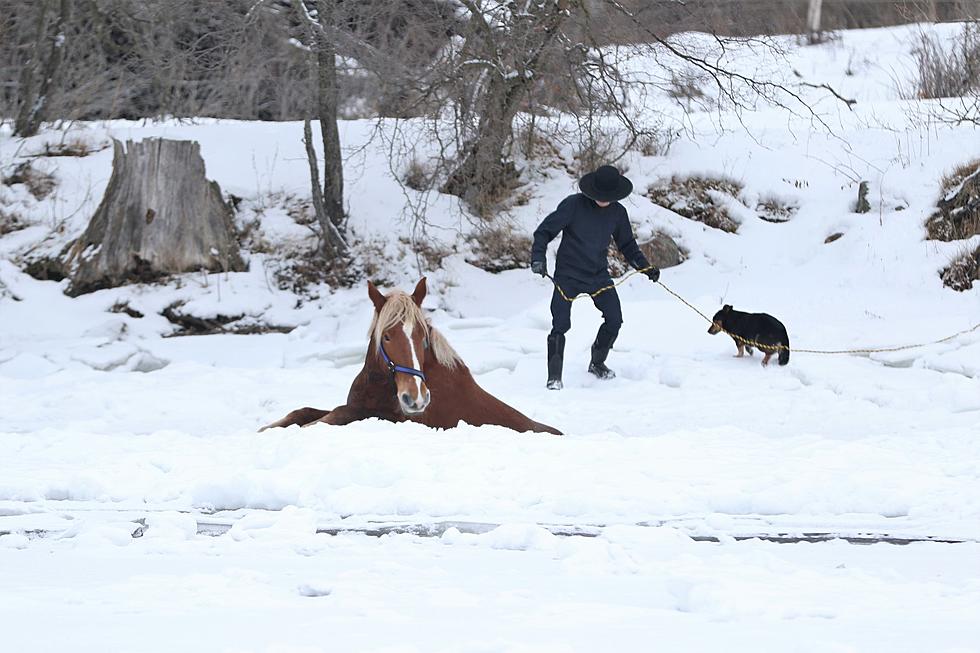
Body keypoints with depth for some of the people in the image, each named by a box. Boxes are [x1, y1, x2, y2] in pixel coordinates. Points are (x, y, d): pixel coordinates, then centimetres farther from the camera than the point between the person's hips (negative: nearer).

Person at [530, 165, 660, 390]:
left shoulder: (617, 212, 1)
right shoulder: (573, 205, -13)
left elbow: (627, 245, 15)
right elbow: (544, 231, -9)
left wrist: (645, 266, 3)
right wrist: (538, 258, -23)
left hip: (599, 276, 4)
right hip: (568, 275, -4)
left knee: (614, 320, 1)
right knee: (561, 325, -12)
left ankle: (597, 363, 25)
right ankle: (554, 377, -5)